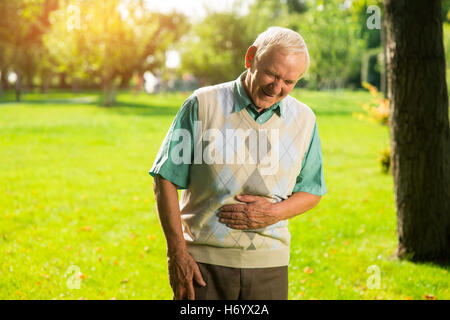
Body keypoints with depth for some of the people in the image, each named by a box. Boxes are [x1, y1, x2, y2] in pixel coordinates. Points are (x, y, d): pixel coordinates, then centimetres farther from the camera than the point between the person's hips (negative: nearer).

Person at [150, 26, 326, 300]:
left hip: (268, 265, 2)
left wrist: (275, 213, -7)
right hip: (204, 260, -2)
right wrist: (177, 253, -8)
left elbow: (312, 191, 14)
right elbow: (165, 179, -2)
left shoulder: (304, 119, 5)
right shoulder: (203, 105, -3)